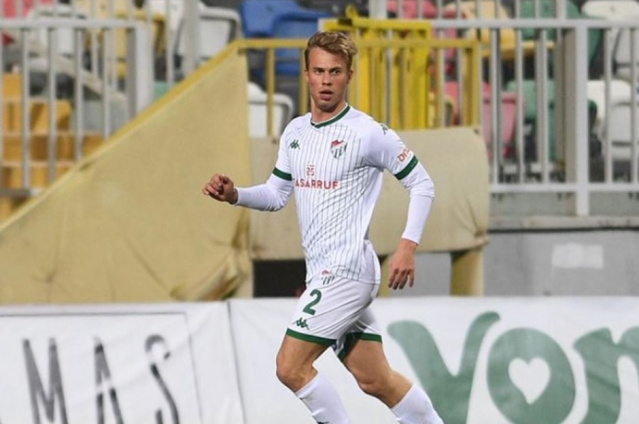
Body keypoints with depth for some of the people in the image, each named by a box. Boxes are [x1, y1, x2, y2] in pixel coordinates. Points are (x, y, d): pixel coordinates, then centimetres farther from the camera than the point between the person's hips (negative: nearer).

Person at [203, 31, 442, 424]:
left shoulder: (368, 133, -11)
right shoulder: (295, 132, 11)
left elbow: (422, 183, -6)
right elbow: (277, 193, 19)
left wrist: (408, 246, -15)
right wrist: (234, 194, 0)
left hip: (347, 270, -8)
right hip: (324, 271, 8)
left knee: (291, 366, -12)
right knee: (376, 380, 11)